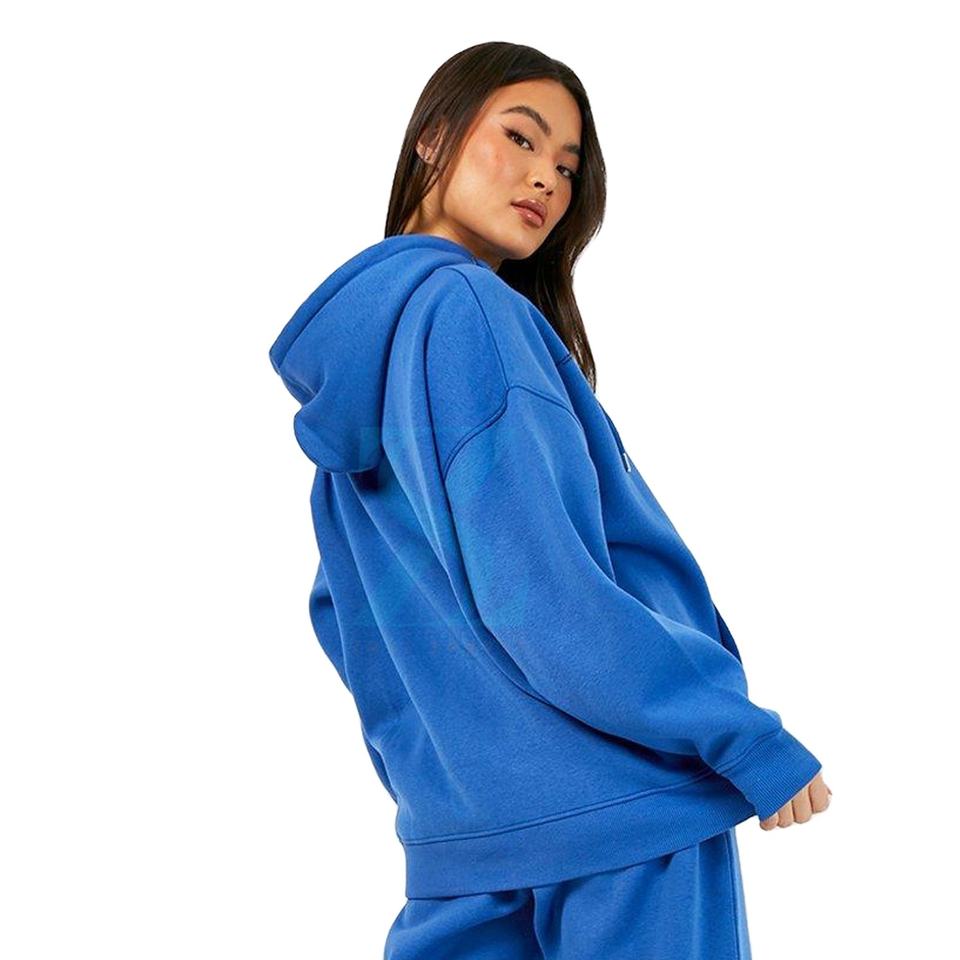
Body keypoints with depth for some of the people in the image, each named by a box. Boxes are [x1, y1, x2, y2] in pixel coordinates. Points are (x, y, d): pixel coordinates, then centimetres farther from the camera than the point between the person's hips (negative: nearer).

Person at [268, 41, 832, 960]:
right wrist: (750, 740, -15)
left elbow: (343, 610, 19)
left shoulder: (358, 334, 14)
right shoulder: (465, 308, -14)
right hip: (617, 810, -9)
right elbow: (535, 590, -21)